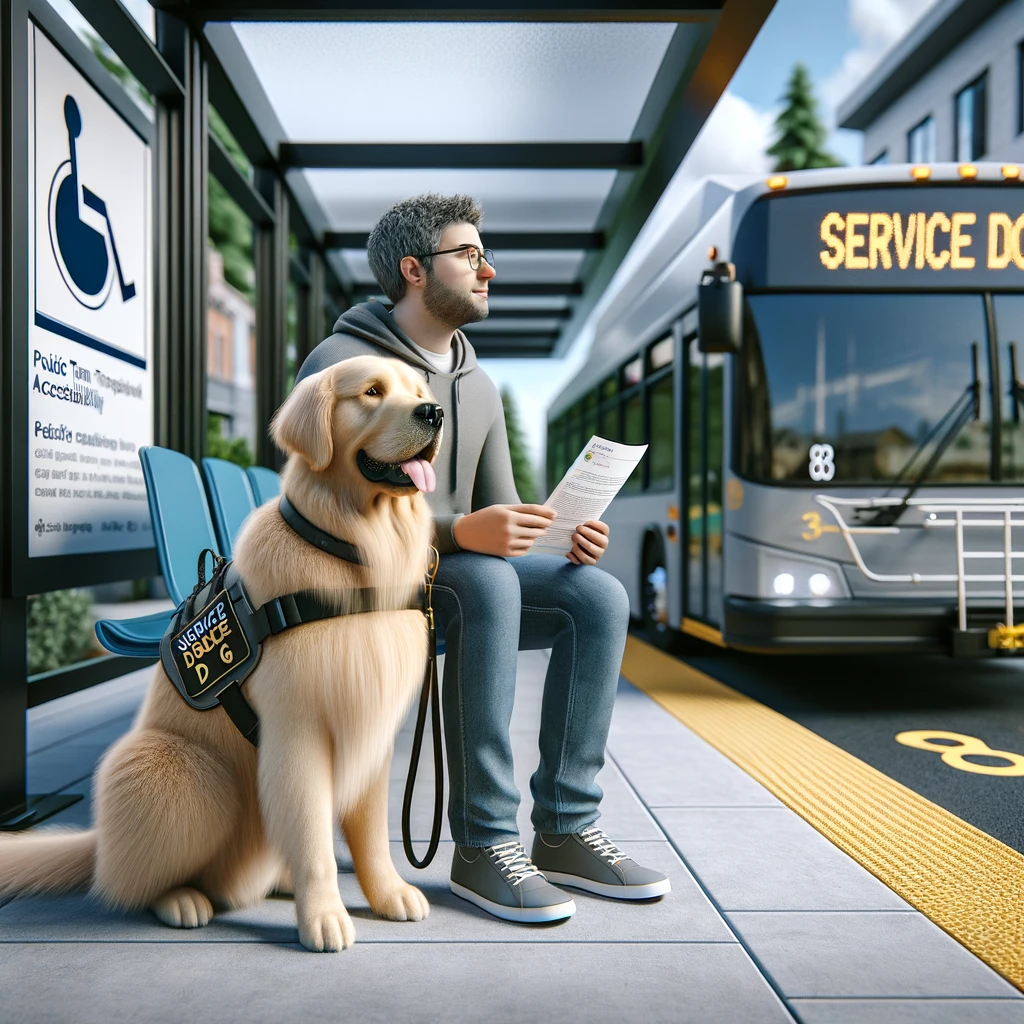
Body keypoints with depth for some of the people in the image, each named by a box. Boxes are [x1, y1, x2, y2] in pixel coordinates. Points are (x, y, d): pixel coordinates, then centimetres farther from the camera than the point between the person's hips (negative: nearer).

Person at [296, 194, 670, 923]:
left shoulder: (480, 388, 13)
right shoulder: (340, 364, -10)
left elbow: (500, 515, 12)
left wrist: (566, 533, -11)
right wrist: (459, 532, -31)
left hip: (454, 578, 7)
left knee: (598, 596, -16)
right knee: (489, 585, -36)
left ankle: (565, 831, -11)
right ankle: (482, 844, -25)